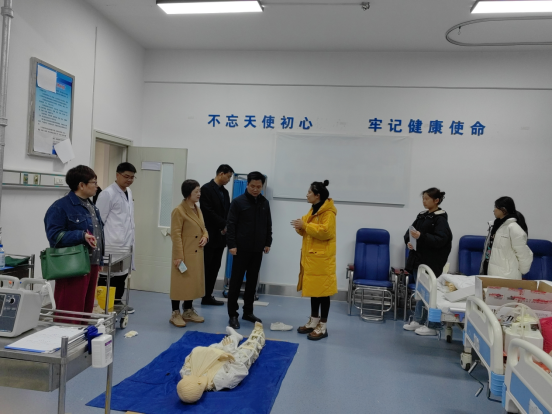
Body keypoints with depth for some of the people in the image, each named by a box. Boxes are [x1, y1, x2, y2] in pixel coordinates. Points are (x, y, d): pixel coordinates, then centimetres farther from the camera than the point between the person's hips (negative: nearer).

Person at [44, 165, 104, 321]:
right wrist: (81, 236, -28)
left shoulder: (91, 207, 15)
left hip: (91, 265, 9)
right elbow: (54, 235, -19)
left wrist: (99, 260, 16)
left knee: (86, 310, 15)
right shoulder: (60, 207, -12)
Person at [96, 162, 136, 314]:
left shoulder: (129, 192, 13)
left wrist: (131, 238, 14)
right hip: (112, 244, -8)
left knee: (122, 274, 16)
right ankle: (103, 305, 8)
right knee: (108, 276, -2)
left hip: (126, 243, 8)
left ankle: (117, 302, 29)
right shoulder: (107, 194, -11)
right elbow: (98, 221, -11)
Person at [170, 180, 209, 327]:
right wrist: (178, 256, -19)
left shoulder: (198, 210, 11)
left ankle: (188, 311, 27)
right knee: (180, 283, 0)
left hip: (197, 254, 8)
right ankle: (176, 314, 11)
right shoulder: (179, 211, -14)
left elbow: (203, 228, 22)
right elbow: (176, 235, -16)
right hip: (184, 254, -8)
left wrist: (205, 237, -1)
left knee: (194, 282, 15)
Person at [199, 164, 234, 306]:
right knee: (204, 267, -3)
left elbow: (227, 212, 13)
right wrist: (223, 225, -15)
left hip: (220, 236, 7)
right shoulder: (207, 189, -8)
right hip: (209, 235, -7)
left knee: (215, 268, 7)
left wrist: (226, 227, -5)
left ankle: (207, 296, 14)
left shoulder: (225, 192, 15)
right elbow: (208, 211, -17)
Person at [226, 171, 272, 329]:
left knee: (252, 282, 11)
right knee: (236, 281, 1)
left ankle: (248, 312, 22)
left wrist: (268, 243, 10)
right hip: (241, 249, -4)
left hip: (257, 250, 4)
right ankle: (233, 314, 8)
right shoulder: (238, 202, -6)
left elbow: (268, 225, 14)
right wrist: (232, 245, -13)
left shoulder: (265, 203, 7)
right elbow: (231, 224, -8)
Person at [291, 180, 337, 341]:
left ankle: (322, 327, 7)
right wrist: (301, 228, -3)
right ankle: (313, 322, 25)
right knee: (313, 288, 14)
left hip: (322, 257, -9)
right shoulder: (313, 210, 15)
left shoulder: (328, 212, -14)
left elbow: (325, 231, -24)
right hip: (311, 255, 9)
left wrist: (305, 225, -22)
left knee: (322, 290, -2)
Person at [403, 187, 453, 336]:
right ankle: (418, 320, 25)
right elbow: (410, 231, 11)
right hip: (418, 258, 7)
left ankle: (433, 326, 9)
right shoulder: (422, 215, 12)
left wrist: (421, 236, -31)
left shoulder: (441, 218, -10)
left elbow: (440, 240, -20)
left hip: (432, 262, -7)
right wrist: (409, 241, -10)